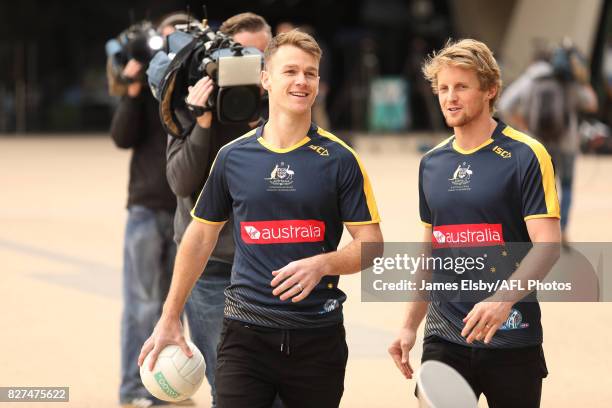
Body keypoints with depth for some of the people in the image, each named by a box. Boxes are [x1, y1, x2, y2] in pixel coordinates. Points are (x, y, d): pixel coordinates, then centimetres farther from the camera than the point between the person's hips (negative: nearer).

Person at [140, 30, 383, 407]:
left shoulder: (340, 160, -1)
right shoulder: (232, 157, 5)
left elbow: (371, 244, -1)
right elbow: (201, 237, 14)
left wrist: (321, 264, -21)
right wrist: (170, 320, 14)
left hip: (318, 336, -1)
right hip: (246, 332, 1)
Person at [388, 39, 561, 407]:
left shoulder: (526, 156, -6)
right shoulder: (432, 163, 12)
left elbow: (547, 246, -14)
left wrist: (503, 298, -29)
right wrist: (410, 325, 15)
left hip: (511, 339, -4)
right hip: (444, 339, 4)